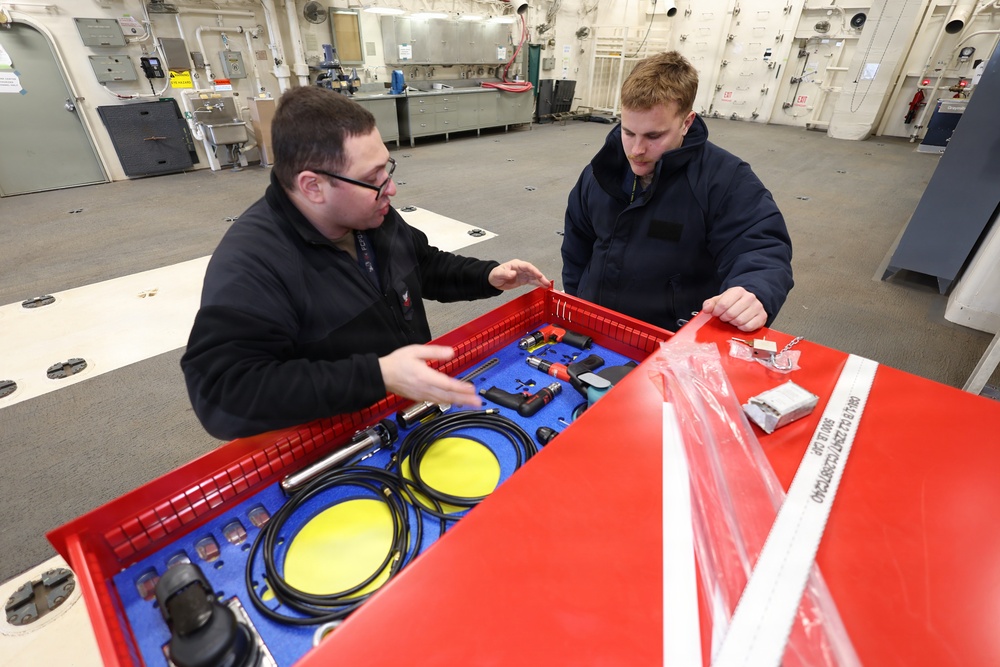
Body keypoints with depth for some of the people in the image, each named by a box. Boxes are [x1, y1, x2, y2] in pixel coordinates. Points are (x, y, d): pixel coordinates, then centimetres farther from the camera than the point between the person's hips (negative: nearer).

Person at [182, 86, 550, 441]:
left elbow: (425, 264, 17)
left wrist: (488, 276, 2)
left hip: (420, 404, 6)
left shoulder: (374, 216, 0)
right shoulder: (250, 263, -24)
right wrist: (378, 376, -39)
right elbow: (222, 394, -33)